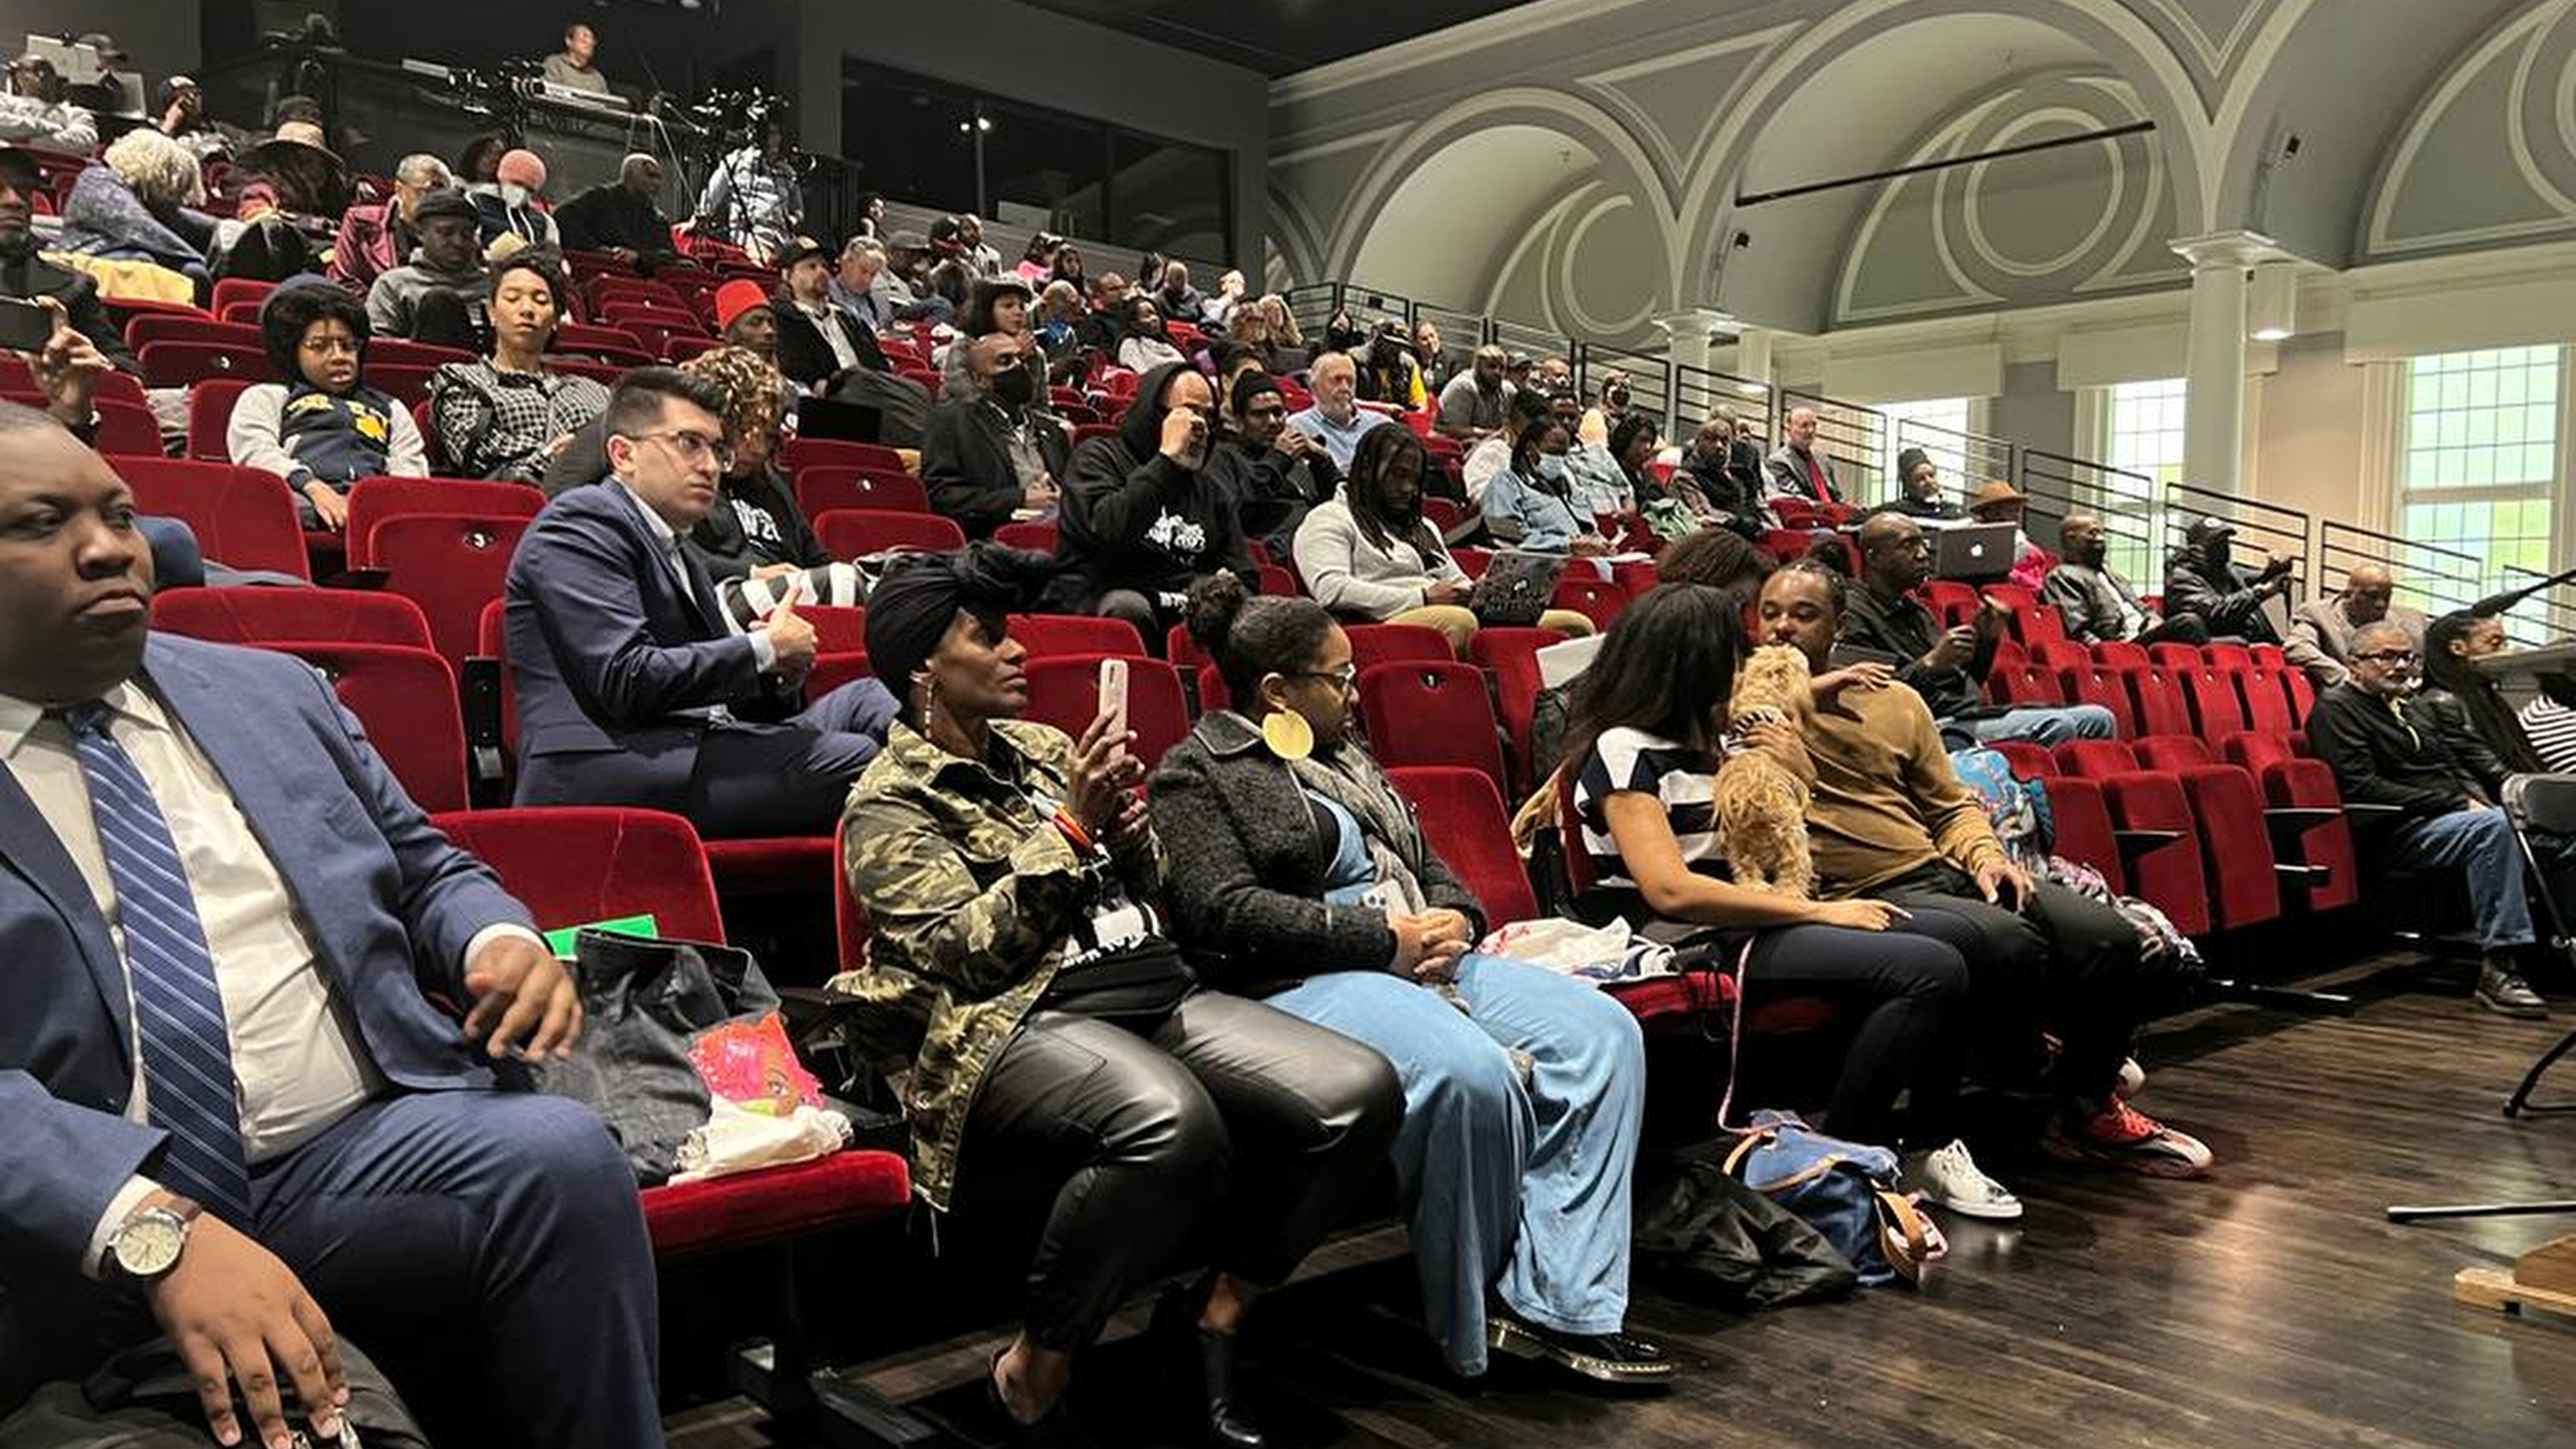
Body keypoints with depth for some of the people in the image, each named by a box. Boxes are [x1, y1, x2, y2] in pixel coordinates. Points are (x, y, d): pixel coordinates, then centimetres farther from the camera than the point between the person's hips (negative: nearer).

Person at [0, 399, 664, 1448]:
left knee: (561, 1157, -27)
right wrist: (158, 1229, -29)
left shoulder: (269, 688, 16)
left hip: (364, 1146, 4)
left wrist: (500, 940, -2)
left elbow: (424, 867, 23)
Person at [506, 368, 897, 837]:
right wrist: (764, 649, -9)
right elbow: (628, 681, -16)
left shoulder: (683, 557, 26)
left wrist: (783, 674, 1)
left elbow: (730, 694, 24)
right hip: (607, 772, -9)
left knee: (864, 700, -3)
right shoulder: (582, 522, -2)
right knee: (852, 761, -23)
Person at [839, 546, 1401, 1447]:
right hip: (1020, 1025, -7)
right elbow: (968, 949, -11)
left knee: (1360, 1092, -17)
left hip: (1159, 994, 7)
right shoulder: (889, 804, 2)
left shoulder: (1039, 747, 20)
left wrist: (1130, 834, 3)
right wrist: (1072, 826, -13)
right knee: (1174, 1123, -39)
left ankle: (1212, 1314, 2)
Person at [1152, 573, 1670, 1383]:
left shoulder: (1345, 756, 25)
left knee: (1604, 1032, -14)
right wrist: (1383, 940, -14)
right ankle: (1471, 1325, -11)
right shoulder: (1196, 773, 1)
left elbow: (1425, 862, 28)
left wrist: (1456, 916, 2)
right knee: (1473, 1071, -34)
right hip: (1305, 981, -8)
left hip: (1424, 955, 8)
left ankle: (1555, 1304, -18)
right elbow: (1221, 910, -13)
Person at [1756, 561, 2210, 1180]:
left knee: (2110, 939, -10)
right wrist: (1810, 689, -12)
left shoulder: (1895, 700, 19)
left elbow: (1951, 804, 21)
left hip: (1944, 871, 7)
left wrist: (1985, 855, 0)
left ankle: (2088, 1108, 14)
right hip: (1863, 896, -6)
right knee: (2010, 942, -31)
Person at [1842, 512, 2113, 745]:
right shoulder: (1855, 616, -7)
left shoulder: (1913, 609, 24)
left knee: (2097, 719, 3)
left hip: (1973, 713, 10)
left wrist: (1986, 639, 9)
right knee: (2055, 727, -25)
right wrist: (1930, 664, -23)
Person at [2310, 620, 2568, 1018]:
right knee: (2493, 826, -34)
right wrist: (2455, 803, -14)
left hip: (2452, 816, 9)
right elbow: (2363, 788, -14)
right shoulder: (2336, 707, -3)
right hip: (2397, 832, -9)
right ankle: (2497, 966, -35)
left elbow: (2455, 768, 28)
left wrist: (2477, 798, 4)